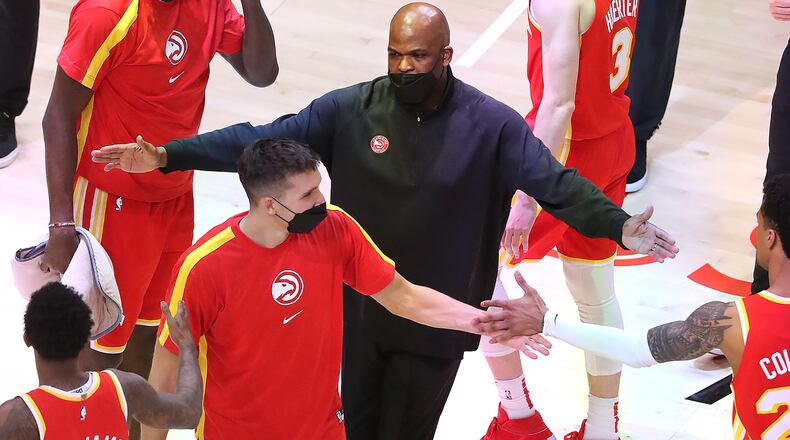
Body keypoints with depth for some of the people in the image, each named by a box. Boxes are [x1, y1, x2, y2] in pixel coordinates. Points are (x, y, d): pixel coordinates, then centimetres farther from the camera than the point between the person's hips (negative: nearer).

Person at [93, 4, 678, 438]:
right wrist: (168, 156, -18)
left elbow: (555, 183, -16)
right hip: (359, 309, 2)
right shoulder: (351, 109, -9)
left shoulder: (491, 125, -12)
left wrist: (618, 226, -34)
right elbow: (264, 140, -10)